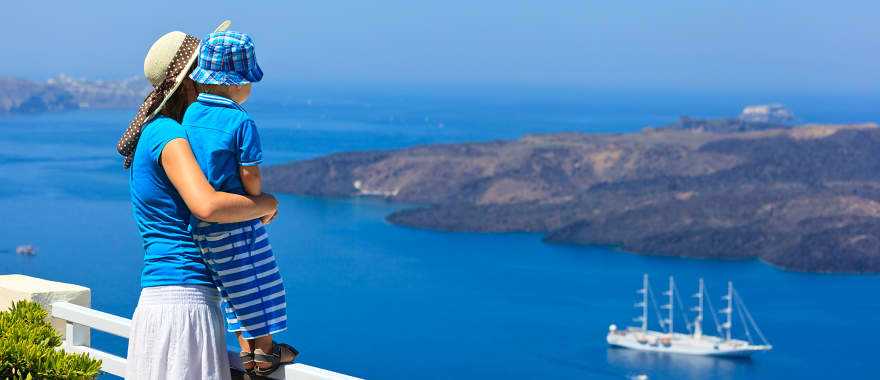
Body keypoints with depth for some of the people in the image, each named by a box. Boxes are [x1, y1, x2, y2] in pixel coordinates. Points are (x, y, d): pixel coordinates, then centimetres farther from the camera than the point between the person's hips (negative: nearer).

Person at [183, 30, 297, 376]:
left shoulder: (190, 114, 4)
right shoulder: (241, 121, -17)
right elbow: (250, 173, -16)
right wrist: (261, 203, 3)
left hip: (202, 223, 7)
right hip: (236, 220, -7)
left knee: (235, 287, 18)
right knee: (256, 281, 7)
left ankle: (247, 351, 25)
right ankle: (265, 352, 15)